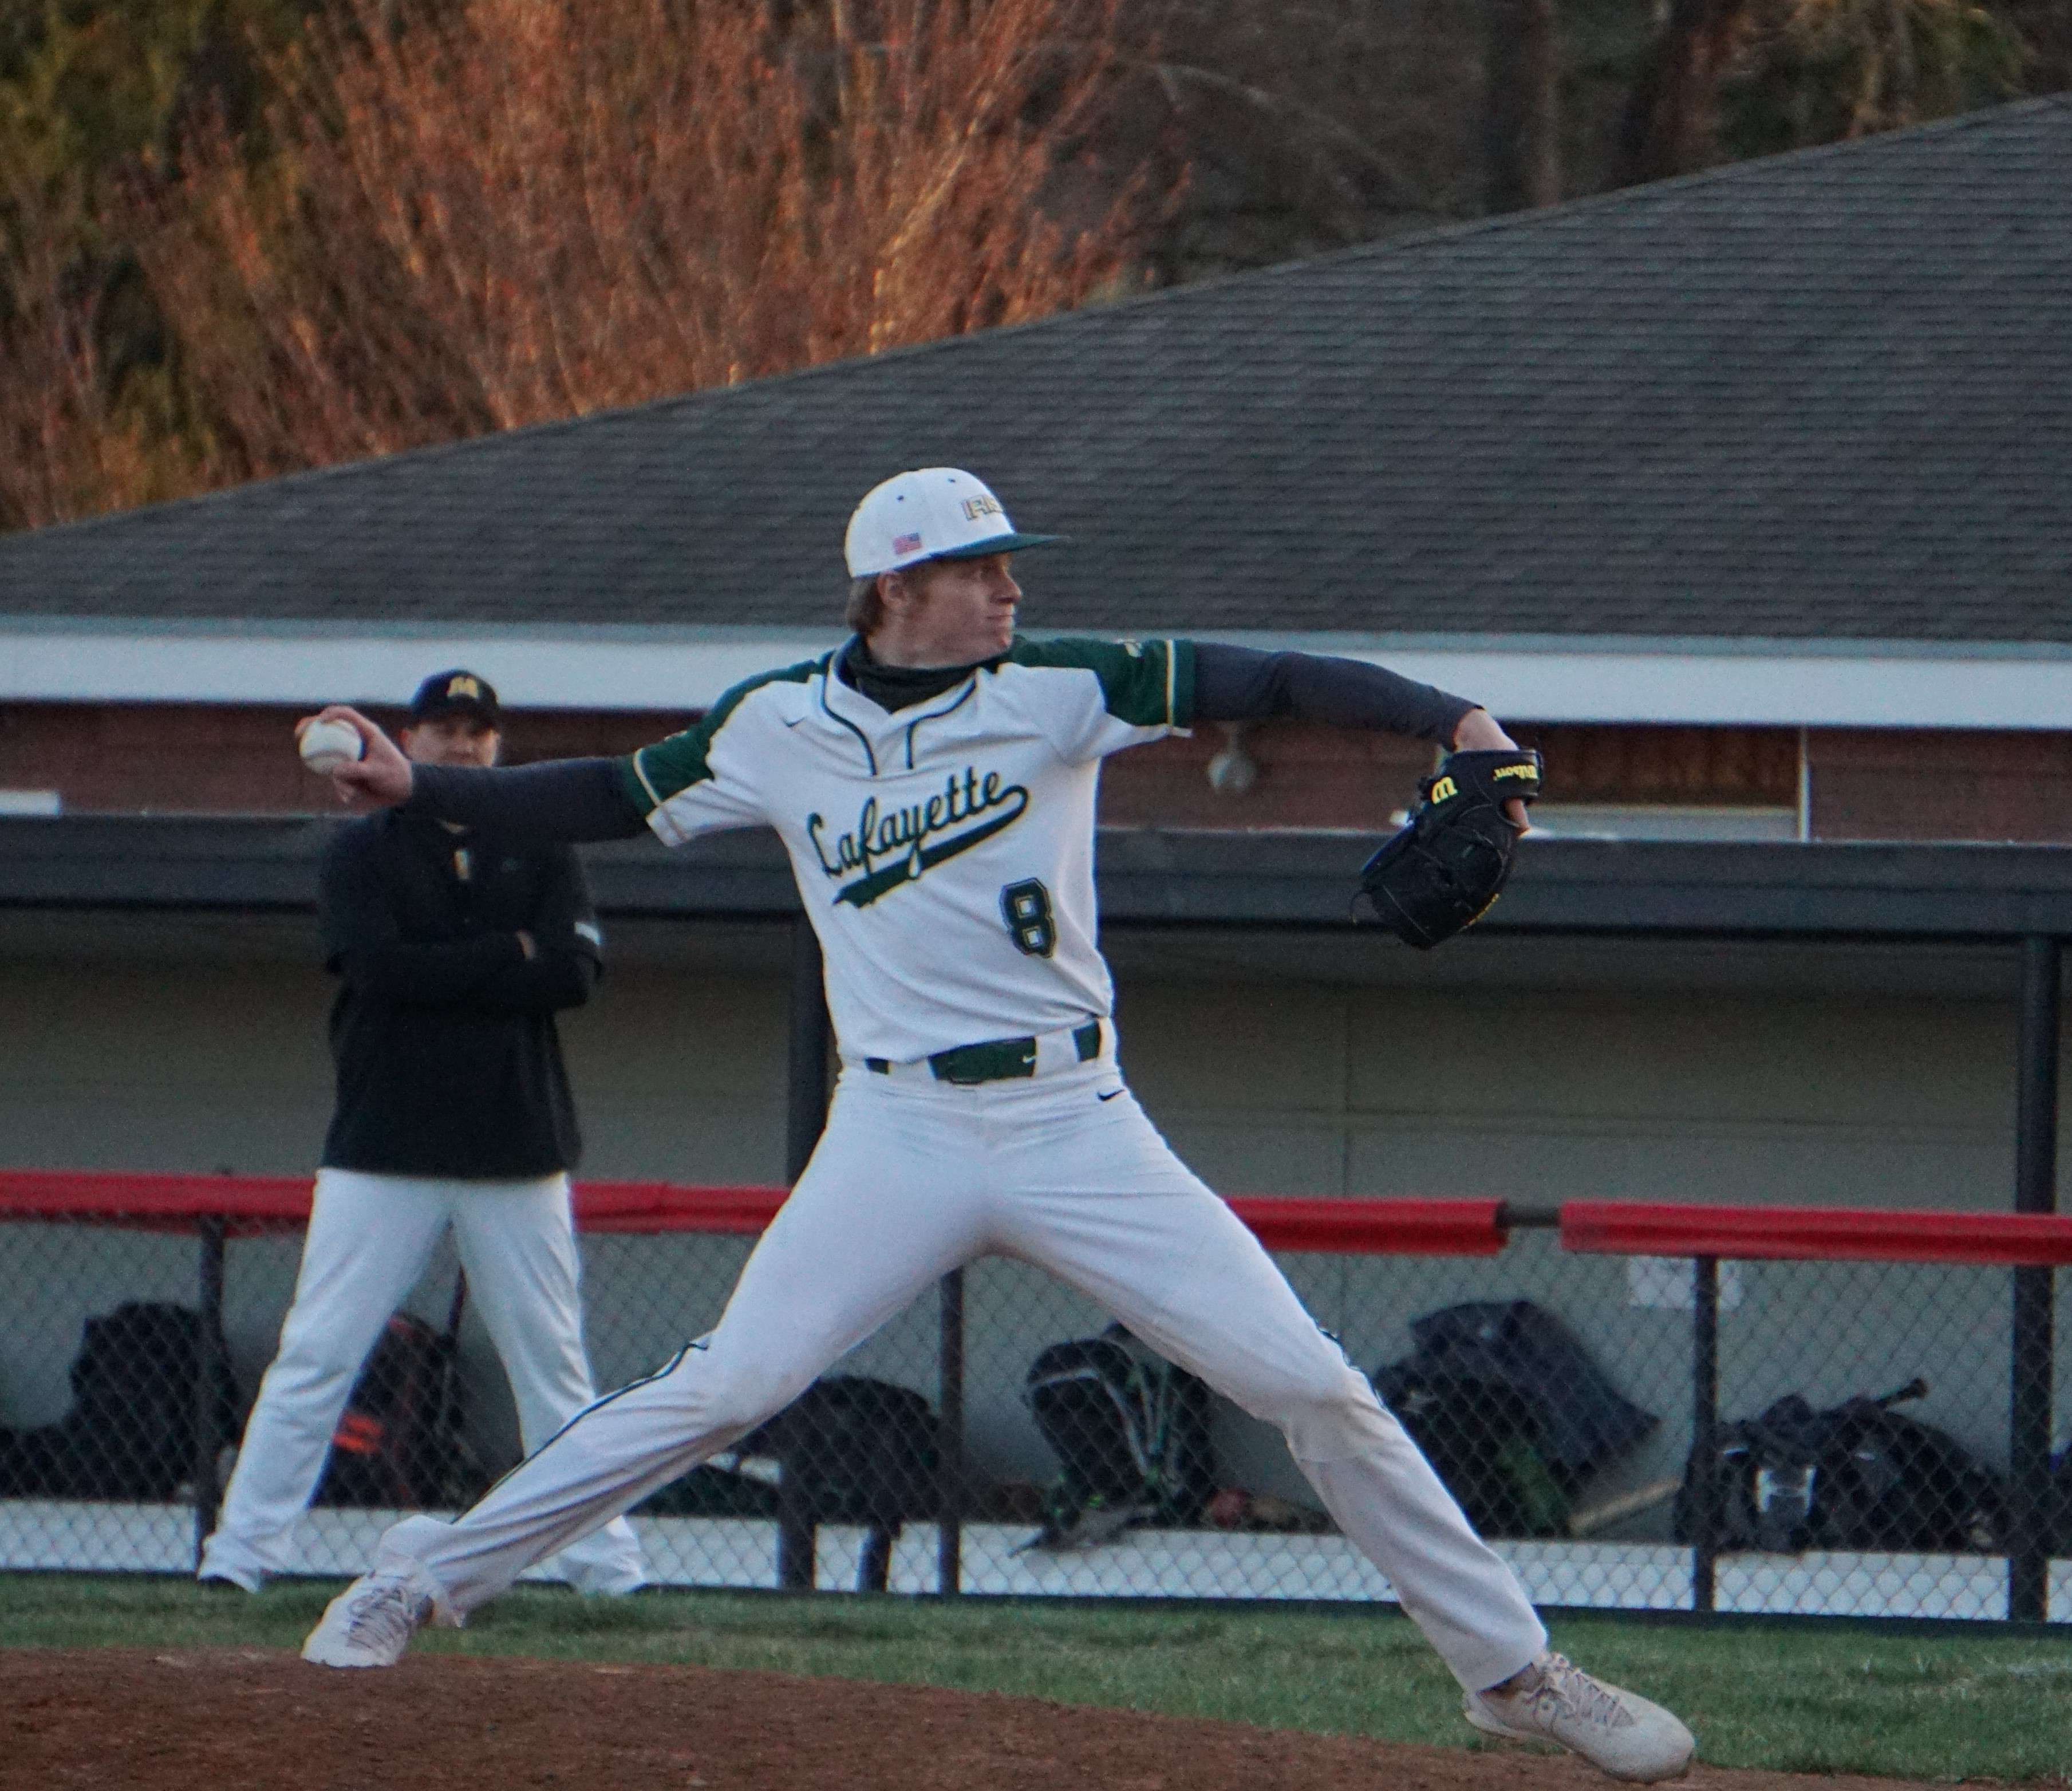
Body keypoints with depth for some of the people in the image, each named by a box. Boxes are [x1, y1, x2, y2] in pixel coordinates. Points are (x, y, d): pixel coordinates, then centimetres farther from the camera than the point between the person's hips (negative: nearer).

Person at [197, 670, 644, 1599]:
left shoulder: (539, 854, 12)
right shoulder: (363, 852, 6)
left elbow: (575, 970, -4)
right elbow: (380, 967, -11)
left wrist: (441, 979, -9)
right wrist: (511, 957, -6)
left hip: (518, 1155, 2)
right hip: (383, 1151, -2)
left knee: (554, 1369, 5)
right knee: (313, 1358, -6)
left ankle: (606, 1565, 8)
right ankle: (240, 1552, -5)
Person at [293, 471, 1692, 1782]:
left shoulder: (1055, 691, -3)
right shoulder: (781, 731, 2)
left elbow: (1267, 682, -10)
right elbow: (615, 800, 13)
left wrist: (1452, 720, -24)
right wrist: (418, 789, 3)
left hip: (1080, 1131, 0)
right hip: (901, 1134, 0)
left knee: (1314, 1388, -5)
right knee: (730, 1386, -11)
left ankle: (1510, 1668, 6)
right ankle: (425, 1582, 2)